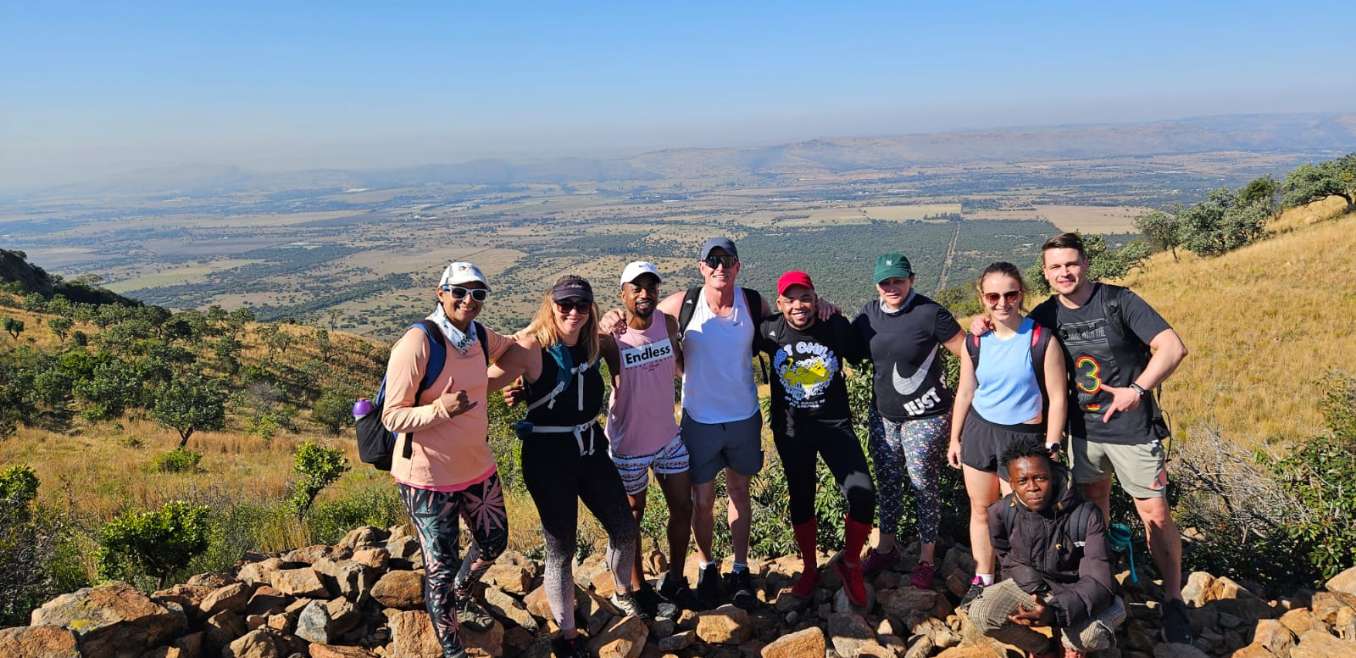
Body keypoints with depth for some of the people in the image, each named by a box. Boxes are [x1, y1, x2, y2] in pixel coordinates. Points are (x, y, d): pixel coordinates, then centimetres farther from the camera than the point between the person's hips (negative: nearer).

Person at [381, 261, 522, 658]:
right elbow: (392, 417, -20)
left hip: (478, 468, 7)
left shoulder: (479, 335, -1)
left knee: (494, 544, 23)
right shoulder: (417, 343, -22)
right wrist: (440, 408, -35)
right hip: (429, 477, -7)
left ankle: (461, 600, 52)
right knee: (441, 569, 3)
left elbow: (509, 349, 24)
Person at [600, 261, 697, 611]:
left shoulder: (668, 322, -6)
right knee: (633, 515, 14)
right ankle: (637, 586, 35)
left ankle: (674, 581, 35)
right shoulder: (608, 336, -21)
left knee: (683, 508, 13)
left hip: (669, 436, 5)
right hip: (629, 444, -4)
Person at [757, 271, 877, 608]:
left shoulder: (837, 327, -12)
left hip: (834, 424, -1)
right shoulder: (769, 331, -11)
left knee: (863, 496, -13)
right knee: (801, 500, 16)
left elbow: (862, 356, 4)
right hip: (790, 429, 1)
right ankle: (809, 569, 39)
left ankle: (850, 565, 13)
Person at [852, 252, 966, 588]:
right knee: (887, 481, 16)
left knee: (924, 484, 3)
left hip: (925, 417, -5)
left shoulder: (930, 313, -14)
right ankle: (886, 548, 33)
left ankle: (926, 558, 19)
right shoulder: (869, 313, 2)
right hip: (883, 414, 6)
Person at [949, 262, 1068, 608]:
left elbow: (1057, 398, -9)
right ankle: (982, 580, 30)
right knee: (980, 509, 14)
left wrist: (1050, 448, -11)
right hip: (978, 432, 4)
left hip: (1023, 436, -4)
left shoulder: (1041, 339, -12)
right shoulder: (975, 342, 0)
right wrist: (955, 439, 13)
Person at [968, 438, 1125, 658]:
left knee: (1089, 634, -35)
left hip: (1076, 590, -2)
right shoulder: (1000, 513, -16)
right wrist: (1034, 588, -11)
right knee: (980, 613, -24)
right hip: (1029, 585, 3)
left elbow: (1097, 582, -28)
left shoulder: (1086, 516, -25)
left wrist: (1056, 611, -45)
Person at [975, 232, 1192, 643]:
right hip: (1083, 429, 4)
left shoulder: (1118, 301, -13)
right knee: (1092, 512, 16)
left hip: (1131, 428, -4)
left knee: (1155, 514, 1)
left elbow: (1173, 347, -17)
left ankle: (1173, 601, 15)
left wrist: (1137, 389, -26)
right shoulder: (1046, 315, -1)